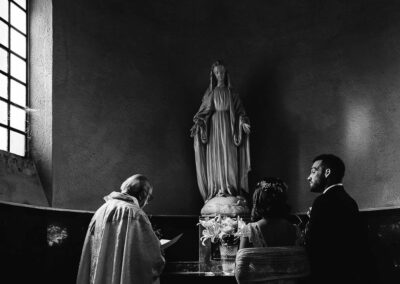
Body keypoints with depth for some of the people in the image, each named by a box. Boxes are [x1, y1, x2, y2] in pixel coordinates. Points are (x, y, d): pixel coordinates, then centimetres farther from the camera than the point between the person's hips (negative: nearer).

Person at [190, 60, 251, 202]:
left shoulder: (230, 93, 10)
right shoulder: (210, 92, 10)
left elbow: (239, 111, 7)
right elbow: (203, 111, 7)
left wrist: (243, 122, -10)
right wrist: (197, 124, -9)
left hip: (228, 126, 0)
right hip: (214, 126, 0)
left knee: (229, 157, -6)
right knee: (215, 158, -5)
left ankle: (230, 189, -6)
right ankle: (217, 190, -6)